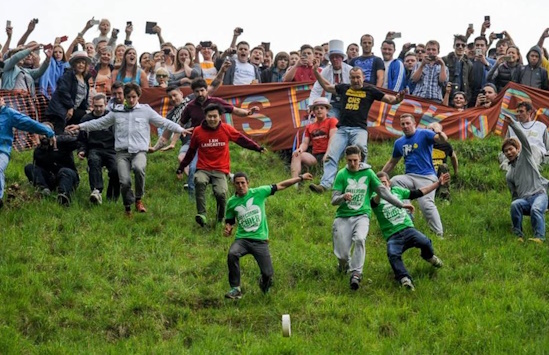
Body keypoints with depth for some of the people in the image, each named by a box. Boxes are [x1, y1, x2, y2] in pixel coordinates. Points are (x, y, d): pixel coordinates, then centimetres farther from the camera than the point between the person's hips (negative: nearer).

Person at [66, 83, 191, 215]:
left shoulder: (146, 111, 9)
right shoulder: (117, 112, 15)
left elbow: (164, 122, 6)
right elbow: (100, 123, 21)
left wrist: (180, 129, -6)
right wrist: (80, 126, 16)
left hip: (139, 151, -2)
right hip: (122, 152, 2)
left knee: (139, 168, -34)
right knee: (125, 182, -15)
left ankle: (138, 199, -13)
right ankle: (128, 208, 10)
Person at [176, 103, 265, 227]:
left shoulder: (227, 129, 1)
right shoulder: (198, 131, 1)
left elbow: (242, 139, 10)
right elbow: (191, 151, 12)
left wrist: (257, 148, 4)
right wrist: (181, 167, 16)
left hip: (220, 170, 0)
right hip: (203, 169, 0)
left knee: (221, 193, -23)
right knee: (199, 182, -34)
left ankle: (221, 220, 3)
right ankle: (201, 214, -35)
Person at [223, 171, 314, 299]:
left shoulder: (258, 193, -1)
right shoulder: (231, 202, 5)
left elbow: (280, 186, 3)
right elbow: (229, 221, 17)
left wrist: (301, 177, 5)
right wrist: (228, 230, -7)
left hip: (260, 240, -1)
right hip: (242, 239, 1)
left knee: (268, 273, -6)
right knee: (232, 254, -33)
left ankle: (264, 283, 34)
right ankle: (235, 289, -21)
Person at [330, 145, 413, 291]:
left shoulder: (368, 173, 5)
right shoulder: (342, 175, 2)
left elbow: (382, 191, 9)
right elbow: (334, 200, -2)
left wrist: (401, 205, 5)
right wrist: (343, 197, -25)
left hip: (362, 215, 0)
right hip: (343, 217, 0)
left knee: (360, 239, -33)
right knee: (342, 255, -6)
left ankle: (356, 274, -28)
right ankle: (344, 266, 32)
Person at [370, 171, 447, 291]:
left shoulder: (397, 190, 16)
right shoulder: (375, 199, 2)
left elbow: (417, 193, 21)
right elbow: (375, 201, -24)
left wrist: (438, 183, 20)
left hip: (407, 228, 3)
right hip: (392, 236, -3)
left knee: (424, 242, -25)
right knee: (393, 255, -34)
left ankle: (429, 257, 8)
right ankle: (404, 279, -40)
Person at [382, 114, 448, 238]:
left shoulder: (424, 134, 0)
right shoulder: (399, 143, 16)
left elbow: (443, 139, -16)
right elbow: (392, 162, 28)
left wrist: (440, 134, -41)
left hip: (426, 177, -5)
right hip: (409, 177, 5)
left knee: (426, 204, -22)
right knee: (393, 181, -25)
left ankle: (439, 234, -15)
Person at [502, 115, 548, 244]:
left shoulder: (525, 156, 12)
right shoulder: (509, 175, 23)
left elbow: (523, 138, -3)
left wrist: (512, 124, -12)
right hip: (523, 199, 3)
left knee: (535, 209, -36)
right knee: (515, 205, -31)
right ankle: (518, 235, -28)